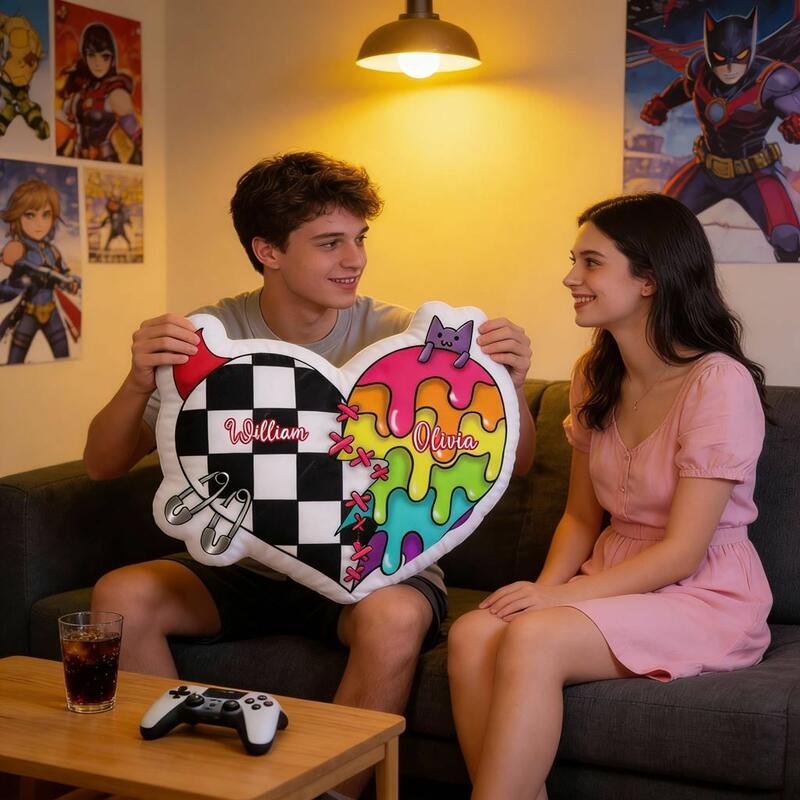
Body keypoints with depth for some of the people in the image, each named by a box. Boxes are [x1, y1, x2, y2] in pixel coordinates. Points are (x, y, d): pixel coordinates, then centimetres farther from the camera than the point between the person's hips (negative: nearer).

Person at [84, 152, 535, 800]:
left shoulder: (398, 336, -6)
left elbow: (514, 465, -4)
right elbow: (103, 464, -6)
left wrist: (509, 387, -25)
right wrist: (139, 385, -26)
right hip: (246, 568, 2)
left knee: (395, 617, -34)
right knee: (120, 595, -21)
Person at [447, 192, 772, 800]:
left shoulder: (720, 383, -14)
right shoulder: (595, 378, 9)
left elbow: (681, 552, -16)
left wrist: (558, 597, -21)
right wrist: (546, 588, -7)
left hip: (705, 598, -6)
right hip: (614, 582, 6)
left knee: (531, 639, -32)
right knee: (471, 635, -24)